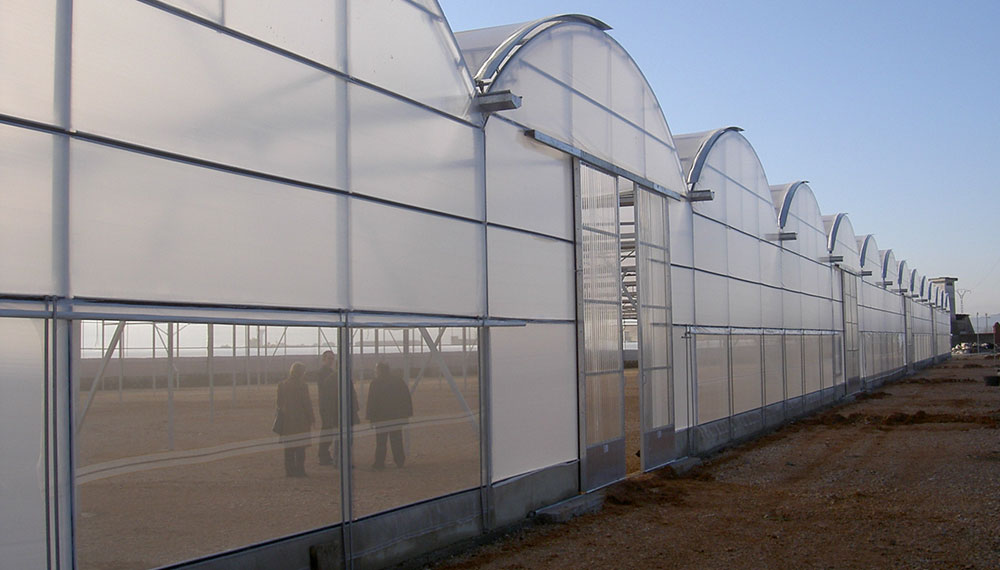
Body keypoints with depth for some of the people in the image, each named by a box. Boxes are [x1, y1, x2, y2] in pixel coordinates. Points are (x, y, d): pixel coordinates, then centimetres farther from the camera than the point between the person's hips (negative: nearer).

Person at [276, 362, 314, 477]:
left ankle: (289, 470, 11)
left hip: (286, 422, 5)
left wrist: (280, 421, 16)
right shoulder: (302, 385, -11)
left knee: (289, 448, 10)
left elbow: (279, 404, 10)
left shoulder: (282, 385, 6)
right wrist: (310, 420, -2)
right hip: (300, 420, -5)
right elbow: (307, 404, -10)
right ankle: (299, 470, 0)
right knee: (300, 448, 0)